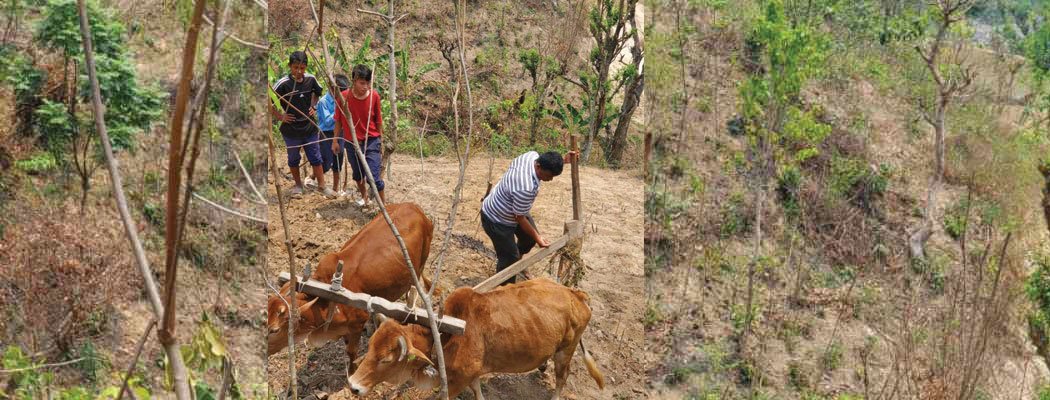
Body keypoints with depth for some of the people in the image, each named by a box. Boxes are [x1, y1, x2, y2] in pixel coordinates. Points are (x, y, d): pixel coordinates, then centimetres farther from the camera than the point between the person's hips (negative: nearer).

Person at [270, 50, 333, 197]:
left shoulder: (311, 79, -7)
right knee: (293, 159, 15)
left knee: (316, 157, 9)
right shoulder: (283, 83, -20)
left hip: (309, 127, 3)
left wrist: (314, 107, 4)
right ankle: (298, 185, 32)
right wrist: (279, 116, -14)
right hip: (291, 129, -2)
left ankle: (322, 185, 20)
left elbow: (317, 93, 16)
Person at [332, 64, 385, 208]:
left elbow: (378, 120, 0)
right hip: (352, 141, 2)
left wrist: (381, 140, 6)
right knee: (358, 173, 20)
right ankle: (364, 196, 47)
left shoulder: (374, 96, -12)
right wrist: (335, 140, 5)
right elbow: (338, 120, 0)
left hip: (371, 141, -2)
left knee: (374, 176, -11)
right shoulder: (343, 97, -14)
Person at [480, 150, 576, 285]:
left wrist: (562, 160, -1)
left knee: (529, 238, 22)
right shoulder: (525, 189, -43)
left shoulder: (533, 155, -19)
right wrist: (537, 237, -16)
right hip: (496, 220, -9)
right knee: (509, 258, 1)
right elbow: (520, 218, -26)